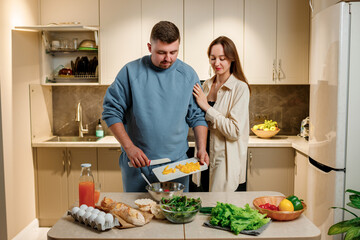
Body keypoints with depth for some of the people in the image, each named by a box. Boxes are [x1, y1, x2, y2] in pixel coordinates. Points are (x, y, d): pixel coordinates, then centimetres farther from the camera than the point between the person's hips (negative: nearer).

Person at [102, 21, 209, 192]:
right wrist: (129, 147, -13)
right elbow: (112, 111, -4)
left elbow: (197, 116, 6)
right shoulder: (131, 72, -5)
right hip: (137, 165, -1)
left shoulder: (188, 75, 2)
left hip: (176, 164, 2)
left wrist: (202, 149, -6)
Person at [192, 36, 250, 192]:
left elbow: (235, 131, -19)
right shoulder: (206, 85, 7)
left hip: (226, 159, -6)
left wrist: (207, 107, -17)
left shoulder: (240, 88, -12)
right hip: (206, 155, 6)